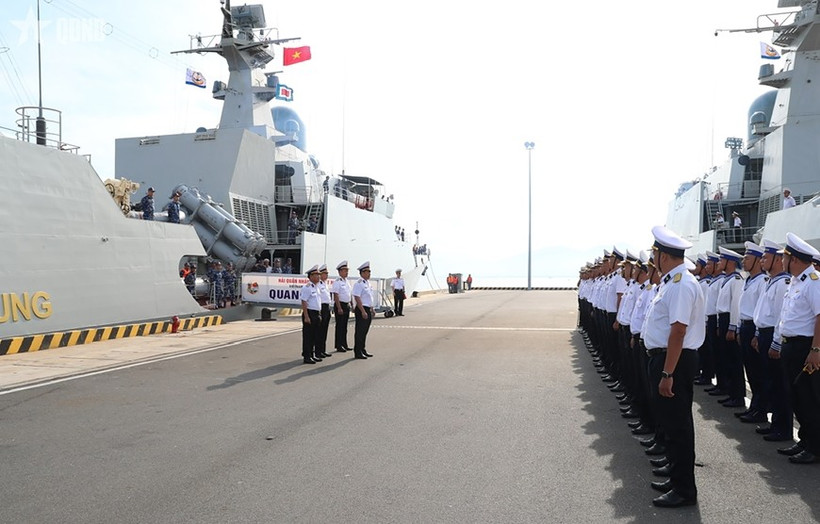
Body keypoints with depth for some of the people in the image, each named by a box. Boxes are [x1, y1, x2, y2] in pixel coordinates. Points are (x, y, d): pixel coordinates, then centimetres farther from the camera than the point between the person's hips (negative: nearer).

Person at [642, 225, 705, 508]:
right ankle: (677, 479, 33)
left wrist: (667, 374, -25)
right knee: (669, 421, 19)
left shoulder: (681, 284, -20)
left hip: (675, 361, -10)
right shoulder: (670, 281, 11)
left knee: (677, 425, 1)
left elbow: (678, 331, -25)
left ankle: (684, 490, 14)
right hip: (663, 357, 10)